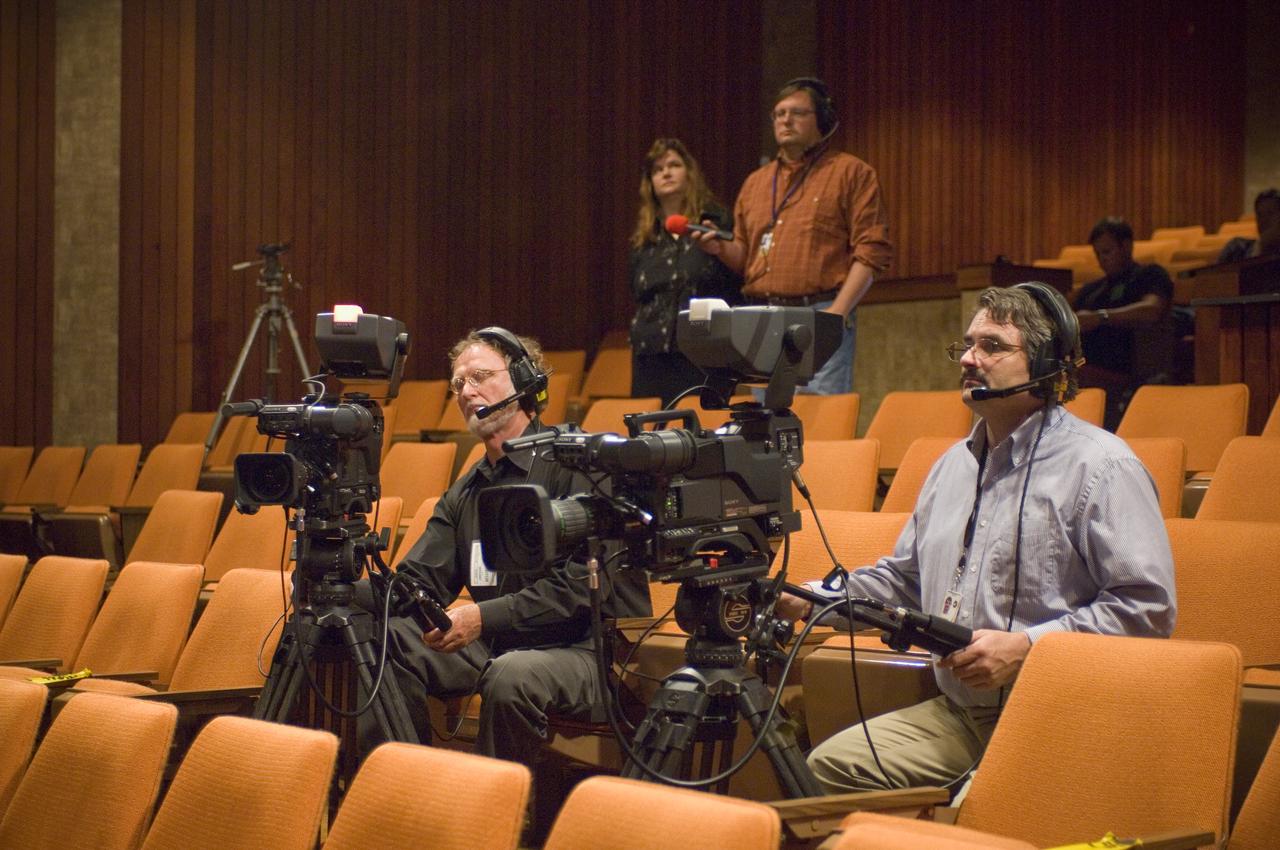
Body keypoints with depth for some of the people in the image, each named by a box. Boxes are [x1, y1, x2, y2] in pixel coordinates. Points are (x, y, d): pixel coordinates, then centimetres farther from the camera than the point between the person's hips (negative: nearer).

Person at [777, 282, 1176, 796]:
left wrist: (1027, 646, -19)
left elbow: (1148, 609, -13)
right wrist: (812, 600, 11)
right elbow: (903, 577, 27)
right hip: (955, 712, 7)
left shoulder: (1101, 467, -6)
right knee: (830, 765, -10)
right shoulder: (954, 464, 20)